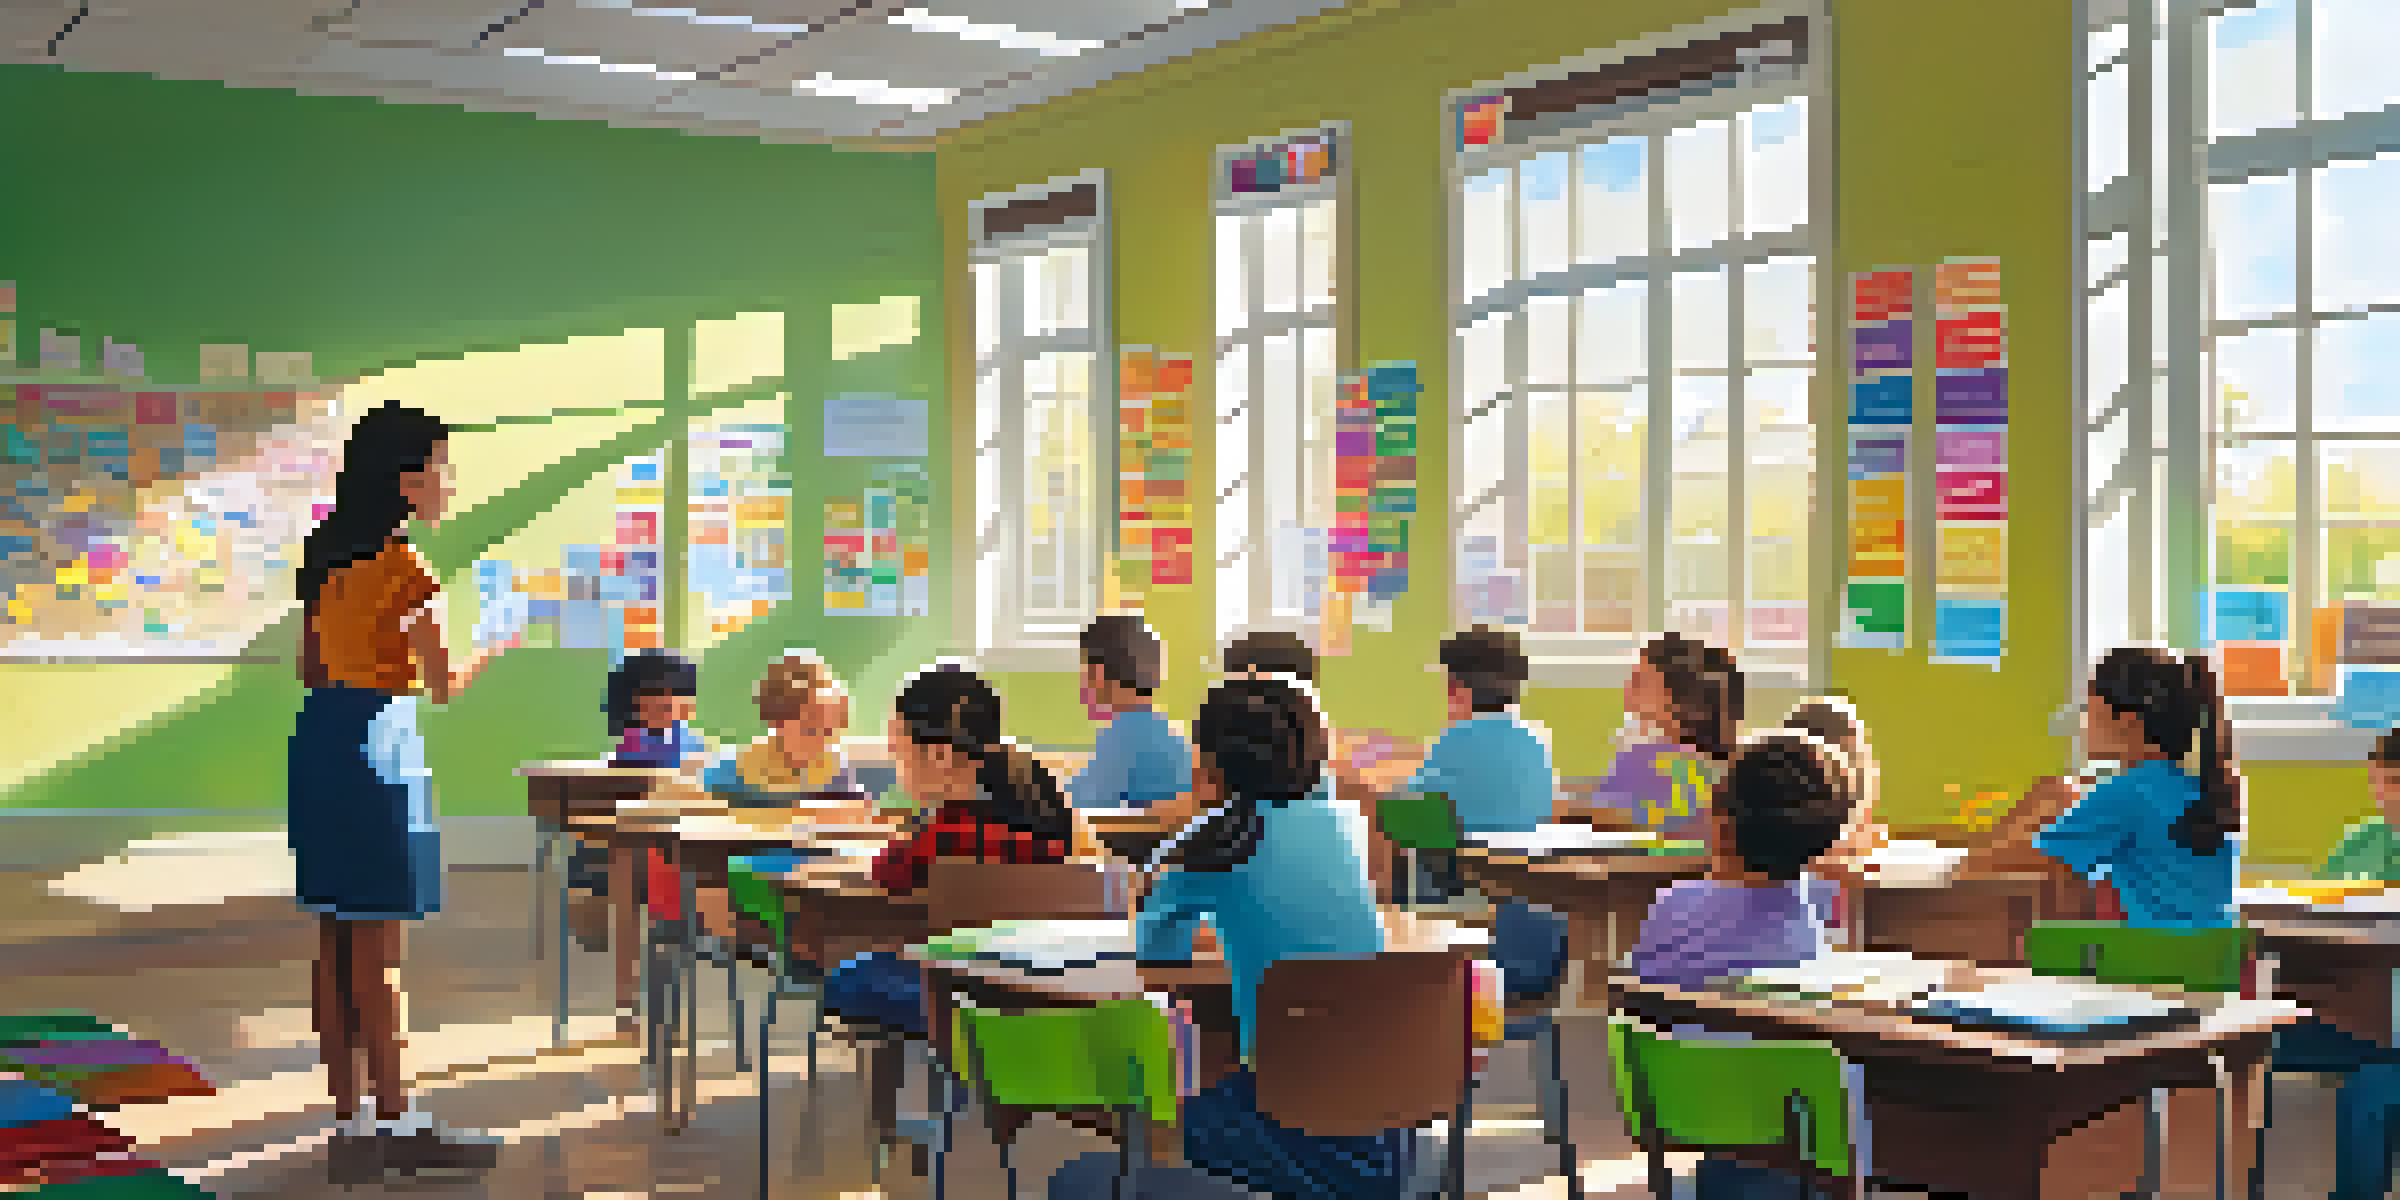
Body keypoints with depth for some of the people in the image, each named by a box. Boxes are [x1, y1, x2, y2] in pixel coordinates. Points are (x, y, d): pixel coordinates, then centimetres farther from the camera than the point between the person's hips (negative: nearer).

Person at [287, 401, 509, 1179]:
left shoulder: (328, 553, 11)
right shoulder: (404, 566, -14)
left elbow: (311, 668, 17)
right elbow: (443, 685, -11)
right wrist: (496, 646, 6)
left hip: (320, 736, 9)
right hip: (379, 745, -9)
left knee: (336, 943, 11)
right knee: (377, 952, -2)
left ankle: (350, 1121, 18)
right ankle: (395, 1123, 6)